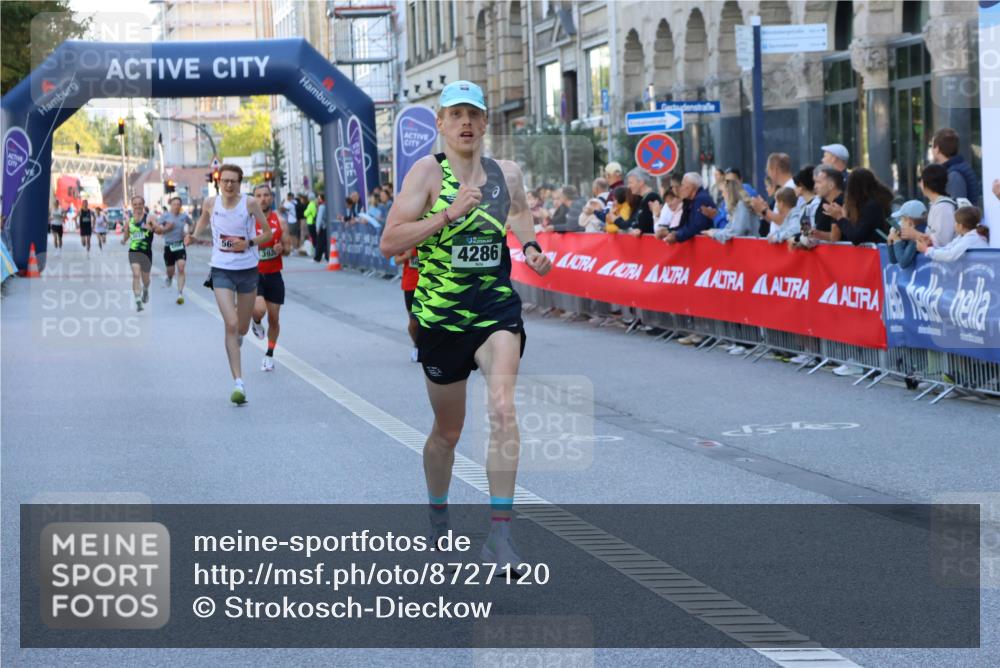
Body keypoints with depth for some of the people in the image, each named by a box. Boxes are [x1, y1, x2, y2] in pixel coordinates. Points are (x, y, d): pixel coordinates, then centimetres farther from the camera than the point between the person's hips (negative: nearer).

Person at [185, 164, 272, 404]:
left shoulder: (250, 203, -7)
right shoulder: (211, 203, -2)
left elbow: (268, 232, 0)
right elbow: (203, 219, 21)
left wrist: (249, 243, -16)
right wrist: (194, 235, 1)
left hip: (248, 269, 1)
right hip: (222, 270, -1)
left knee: (242, 328, 12)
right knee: (231, 324, -16)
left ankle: (237, 337, 54)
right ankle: (238, 383, -17)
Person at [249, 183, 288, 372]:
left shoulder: (280, 221, 0)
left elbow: (287, 249, 6)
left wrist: (282, 249, -16)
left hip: (273, 275, 3)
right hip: (253, 274, -3)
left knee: (273, 317, 7)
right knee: (259, 310, -25)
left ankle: (270, 354, 26)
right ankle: (256, 322, 13)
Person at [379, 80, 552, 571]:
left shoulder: (507, 174, 5)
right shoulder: (428, 171, -7)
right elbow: (389, 242, -14)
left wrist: (531, 249, 5)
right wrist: (448, 213, -23)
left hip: (497, 309, 1)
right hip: (440, 314, -1)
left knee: (503, 407, -23)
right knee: (448, 430, 13)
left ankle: (499, 534, -24)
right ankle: (437, 514, 42)